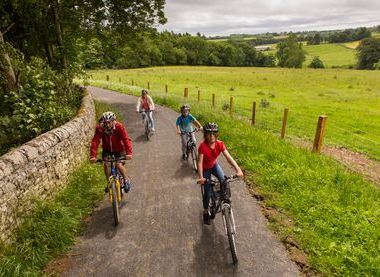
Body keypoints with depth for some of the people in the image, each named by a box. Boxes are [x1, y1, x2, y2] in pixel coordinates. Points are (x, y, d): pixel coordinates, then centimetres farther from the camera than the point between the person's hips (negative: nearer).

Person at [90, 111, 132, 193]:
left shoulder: (119, 127, -29)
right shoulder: (100, 128, -24)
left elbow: (126, 139, -37)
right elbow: (95, 142, -30)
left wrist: (129, 153, -50)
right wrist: (93, 156, -41)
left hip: (119, 150, -2)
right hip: (107, 150, 2)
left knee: (119, 165, -19)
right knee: (106, 164, -17)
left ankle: (126, 180, 10)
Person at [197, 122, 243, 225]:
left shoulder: (220, 144, -21)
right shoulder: (203, 146, -31)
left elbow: (229, 157, -26)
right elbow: (200, 162, -35)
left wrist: (238, 169, -37)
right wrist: (200, 177, -46)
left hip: (214, 165, 3)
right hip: (205, 169, -3)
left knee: (224, 181, -21)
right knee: (208, 192, -1)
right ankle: (206, 212, 23)